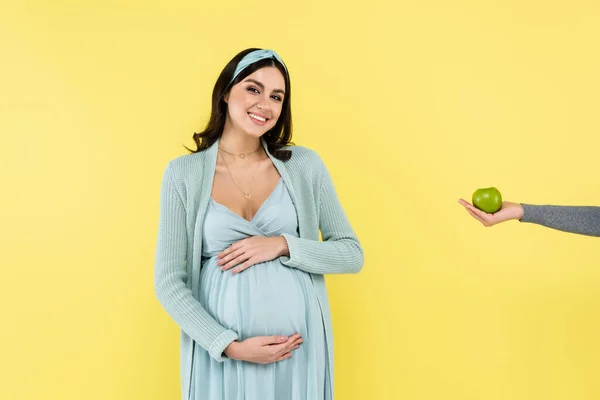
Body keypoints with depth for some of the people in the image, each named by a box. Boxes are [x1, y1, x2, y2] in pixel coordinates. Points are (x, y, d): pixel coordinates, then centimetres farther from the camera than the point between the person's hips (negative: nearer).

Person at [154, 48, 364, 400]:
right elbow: (169, 281, -3)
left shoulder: (305, 164, 0)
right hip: (221, 350, -1)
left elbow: (352, 255, 2)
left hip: (300, 346, 1)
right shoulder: (184, 173, -2)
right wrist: (230, 345, -14)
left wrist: (283, 245, -13)